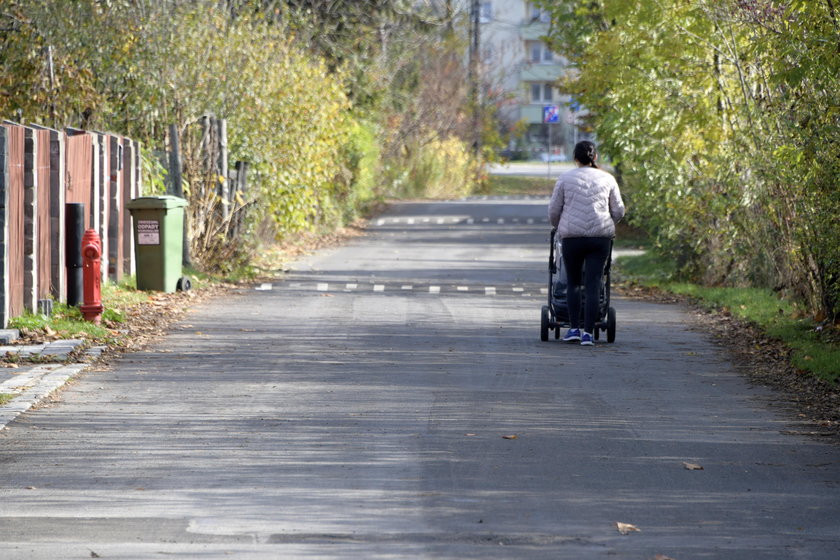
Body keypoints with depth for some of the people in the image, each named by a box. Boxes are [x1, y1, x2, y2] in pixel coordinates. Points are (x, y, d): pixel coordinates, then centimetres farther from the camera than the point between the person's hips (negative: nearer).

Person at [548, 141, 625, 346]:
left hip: (572, 236, -1)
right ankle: (588, 333, -4)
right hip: (601, 237, 1)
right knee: (593, 285, 1)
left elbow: (554, 210, 7)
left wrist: (559, 227, 27)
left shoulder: (565, 179, 4)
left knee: (573, 282, 14)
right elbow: (618, 211, 10)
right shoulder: (607, 179, 7)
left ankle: (574, 328, 8)